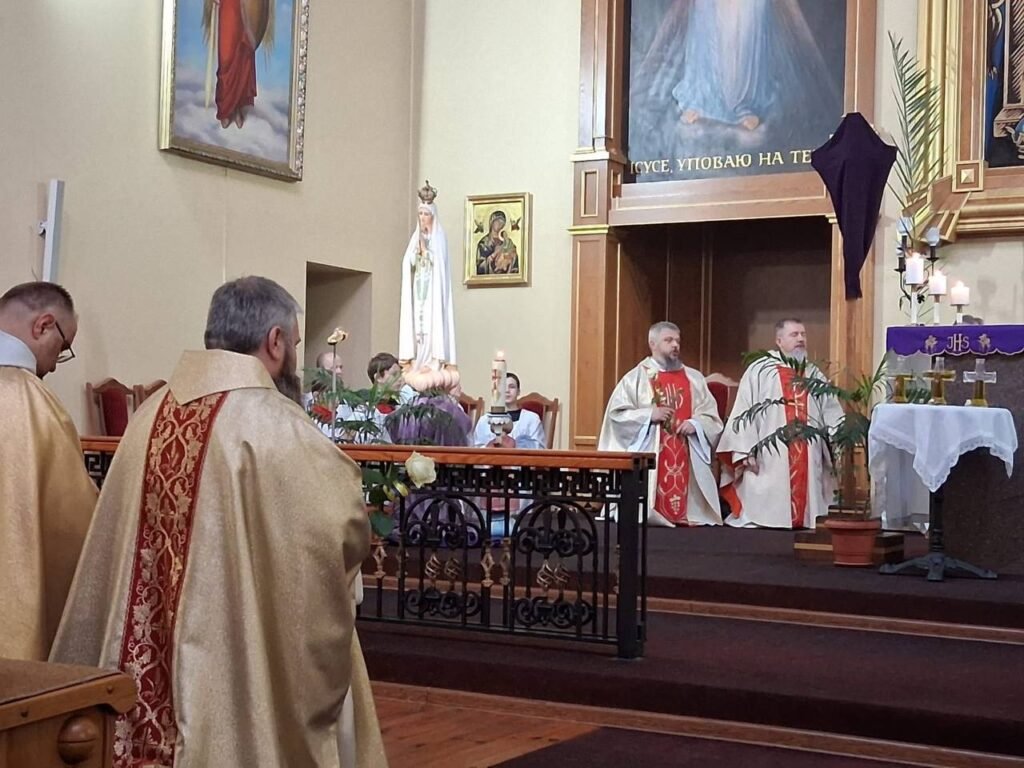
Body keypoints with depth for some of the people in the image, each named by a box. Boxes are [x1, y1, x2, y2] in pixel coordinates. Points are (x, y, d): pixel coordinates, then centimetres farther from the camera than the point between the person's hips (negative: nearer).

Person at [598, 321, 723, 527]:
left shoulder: (694, 379, 14)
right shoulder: (636, 377, 4)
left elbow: (711, 416, 11)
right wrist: (648, 415, -13)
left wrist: (695, 424, -10)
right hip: (648, 457, -3)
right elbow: (616, 413, -1)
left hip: (686, 457, 3)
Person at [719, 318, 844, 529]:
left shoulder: (815, 375, 17)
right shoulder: (759, 372, 2)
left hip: (808, 462, 4)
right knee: (764, 513, -7)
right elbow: (744, 414, -3)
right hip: (769, 459, -4)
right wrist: (746, 451, -11)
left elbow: (831, 414, 14)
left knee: (806, 518, 2)